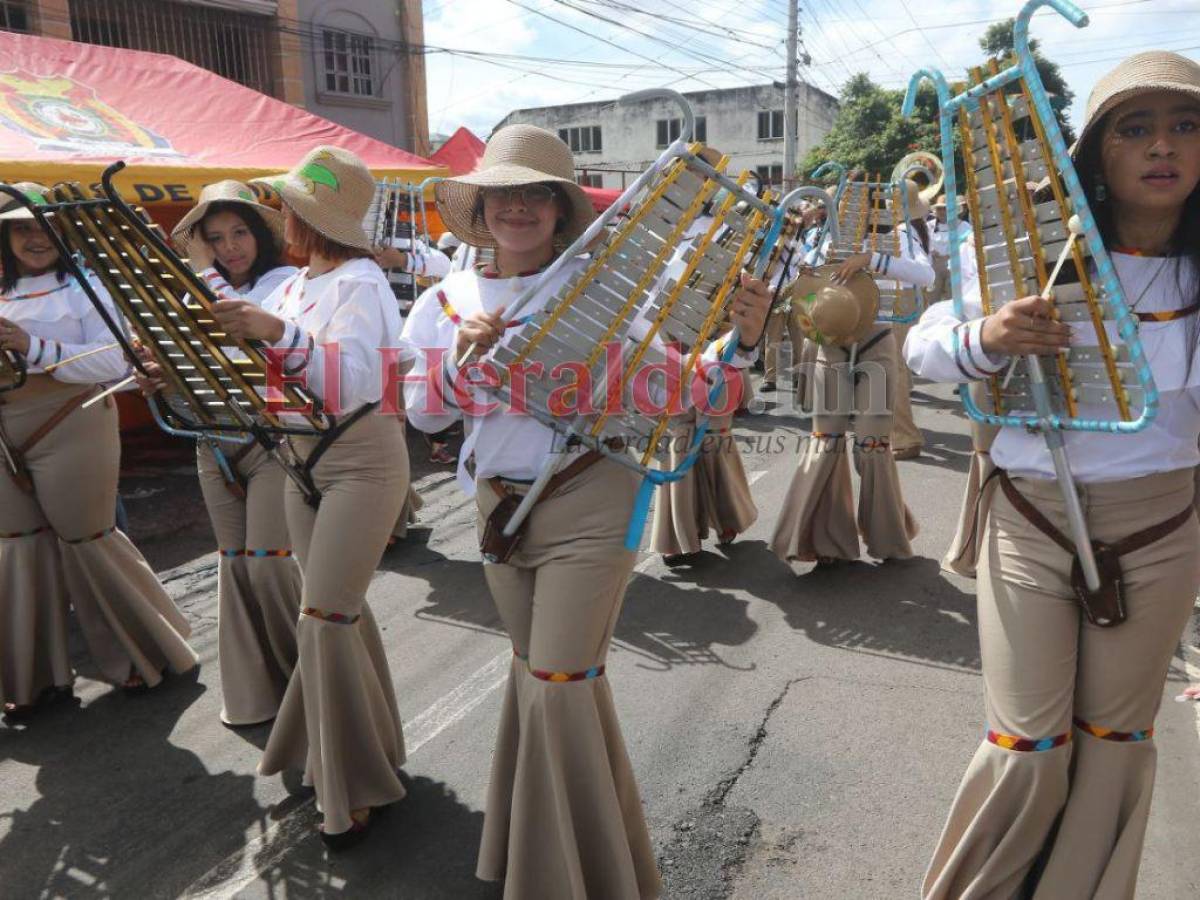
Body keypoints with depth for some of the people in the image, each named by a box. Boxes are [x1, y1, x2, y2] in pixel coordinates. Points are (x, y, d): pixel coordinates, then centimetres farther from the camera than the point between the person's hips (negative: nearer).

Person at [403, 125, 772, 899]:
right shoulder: (451, 300, 3)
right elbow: (423, 412, 1)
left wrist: (740, 341, -25)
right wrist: (464, 358, -16)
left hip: (588, 506, -5)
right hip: (499, 508, 5)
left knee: (561, 684, -2)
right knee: (535, 673, 18)